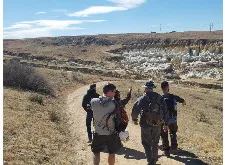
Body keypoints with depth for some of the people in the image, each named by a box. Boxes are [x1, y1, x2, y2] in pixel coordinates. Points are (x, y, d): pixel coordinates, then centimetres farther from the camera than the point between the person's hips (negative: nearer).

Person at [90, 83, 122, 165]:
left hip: (98, 133, 1)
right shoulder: (113, 103, -19)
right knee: (112, 153, 19)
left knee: (96, 152, 19)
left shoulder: (93, 101, -15)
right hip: (111, 133, -1)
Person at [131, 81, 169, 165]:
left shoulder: (143, 98, -12)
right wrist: (166, 123, 10)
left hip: (146, 124, -4)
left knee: (147, 144, 9)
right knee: (155, 143, 20)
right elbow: (165, 111, 2)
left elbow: (135, 109, -16)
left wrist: (134, 119, 2)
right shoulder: (159, 98, -1)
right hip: (157, 124, 4)